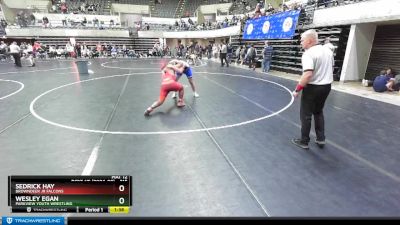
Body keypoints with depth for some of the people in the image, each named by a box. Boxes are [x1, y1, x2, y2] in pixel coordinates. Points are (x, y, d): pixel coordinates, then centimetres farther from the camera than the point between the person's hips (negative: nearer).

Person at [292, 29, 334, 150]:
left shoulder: (308, 54, -19)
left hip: (313, 87, -8)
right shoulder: (328, 51, 7)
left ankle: (304, 141, 16)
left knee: (306, 115, 7)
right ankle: (321, 139, 26)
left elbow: (308, 74, -30)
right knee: (318, 112, 23)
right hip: (326, 86, 8)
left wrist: (297, 89, -22)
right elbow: (331, 69, 17)